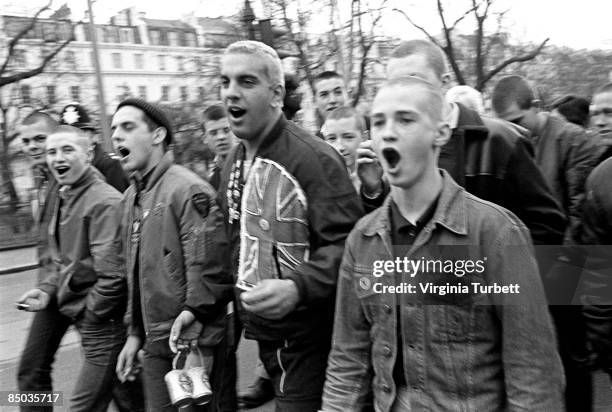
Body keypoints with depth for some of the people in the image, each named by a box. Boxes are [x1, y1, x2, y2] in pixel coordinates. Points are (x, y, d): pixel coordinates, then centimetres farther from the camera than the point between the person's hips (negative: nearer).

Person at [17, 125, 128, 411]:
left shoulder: (105, 202, -19)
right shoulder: (64, 198, 11)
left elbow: (113, 272, -24)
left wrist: (92, 313, -13)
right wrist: (48, 290, 4)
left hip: (103, 325, -8)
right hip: (83, 320, 8)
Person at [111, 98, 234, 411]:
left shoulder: (189, 190, -15)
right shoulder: (131, 197, 11)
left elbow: (208, 270, -19)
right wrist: (135, 333, 16)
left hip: (195, 340, -7)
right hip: (156, 341, 8)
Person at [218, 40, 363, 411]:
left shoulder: (313, 157, -20)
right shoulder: (234, 164, 6)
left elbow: (347, 241, -23)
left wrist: (298, 286, -35)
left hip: (308, 336, -7)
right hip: (261, 330, 8)